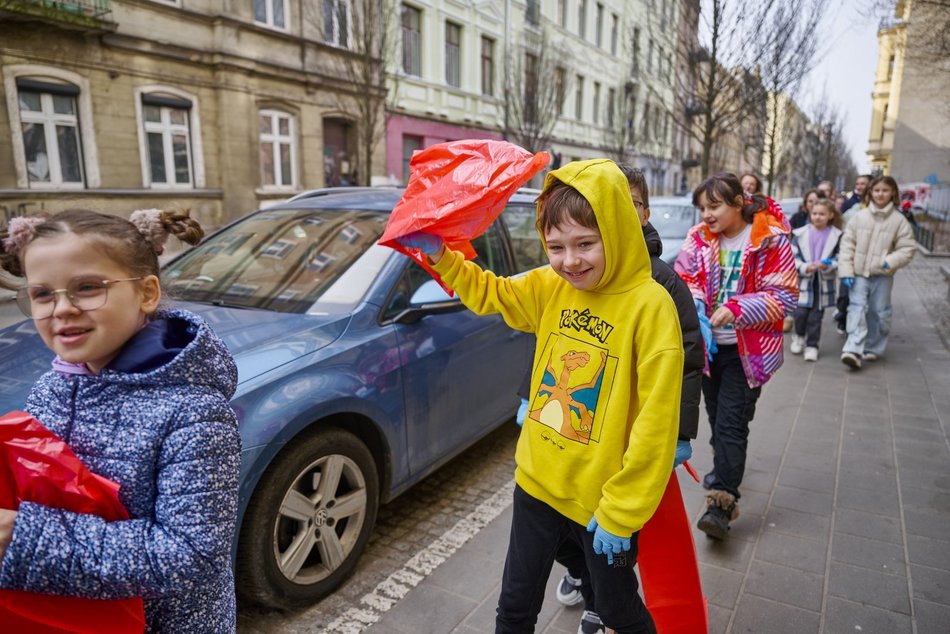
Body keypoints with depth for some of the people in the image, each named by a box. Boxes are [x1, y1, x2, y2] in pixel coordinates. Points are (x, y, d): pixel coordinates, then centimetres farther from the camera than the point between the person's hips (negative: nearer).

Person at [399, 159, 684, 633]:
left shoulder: (650, 305, -21)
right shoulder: (550, 287, -5)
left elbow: (655, 422, -20)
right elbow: (488, 293, 14)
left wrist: (621, 512, -16)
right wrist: (439, 255, 1)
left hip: (603, 502, -4)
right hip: (537, 482, 5)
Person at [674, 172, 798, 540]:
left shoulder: (771, 239, -13)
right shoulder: (699, 237, -1)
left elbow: (785, 296, -13)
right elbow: (684, 277, 1)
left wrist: (736, 308, -26)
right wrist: (695, 307, -20)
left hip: (748, 349, -5)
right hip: (709, 343, 5)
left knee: (732, 422, -8)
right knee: (716, 415, 19)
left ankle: (722, 501, -3)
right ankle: (726, 467, 43)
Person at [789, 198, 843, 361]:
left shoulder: (836, 236, 1)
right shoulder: (801, 234, -1)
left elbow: (839, 257, 2)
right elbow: (792, 256, -2)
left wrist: (828, 266, -18)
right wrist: (805, 267, -16)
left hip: (823, 282, 0)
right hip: (803, 280, 0)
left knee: (816, 316, 4)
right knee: (800, 312, -2)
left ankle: (812, 345, 16)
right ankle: (799, 336, 26)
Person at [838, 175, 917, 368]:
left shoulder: (899, 220, -1)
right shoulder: (859, 217, 0)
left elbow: (907, 248, 1)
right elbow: (847, 245, -1)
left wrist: (890, 262, -18)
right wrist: (846, 271, -8)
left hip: (883, 276, 1)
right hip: (859, 273, -1)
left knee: (879, 313, 9)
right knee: (857, 309, -11)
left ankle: (873, 349, 23)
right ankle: (853, 350, -19)